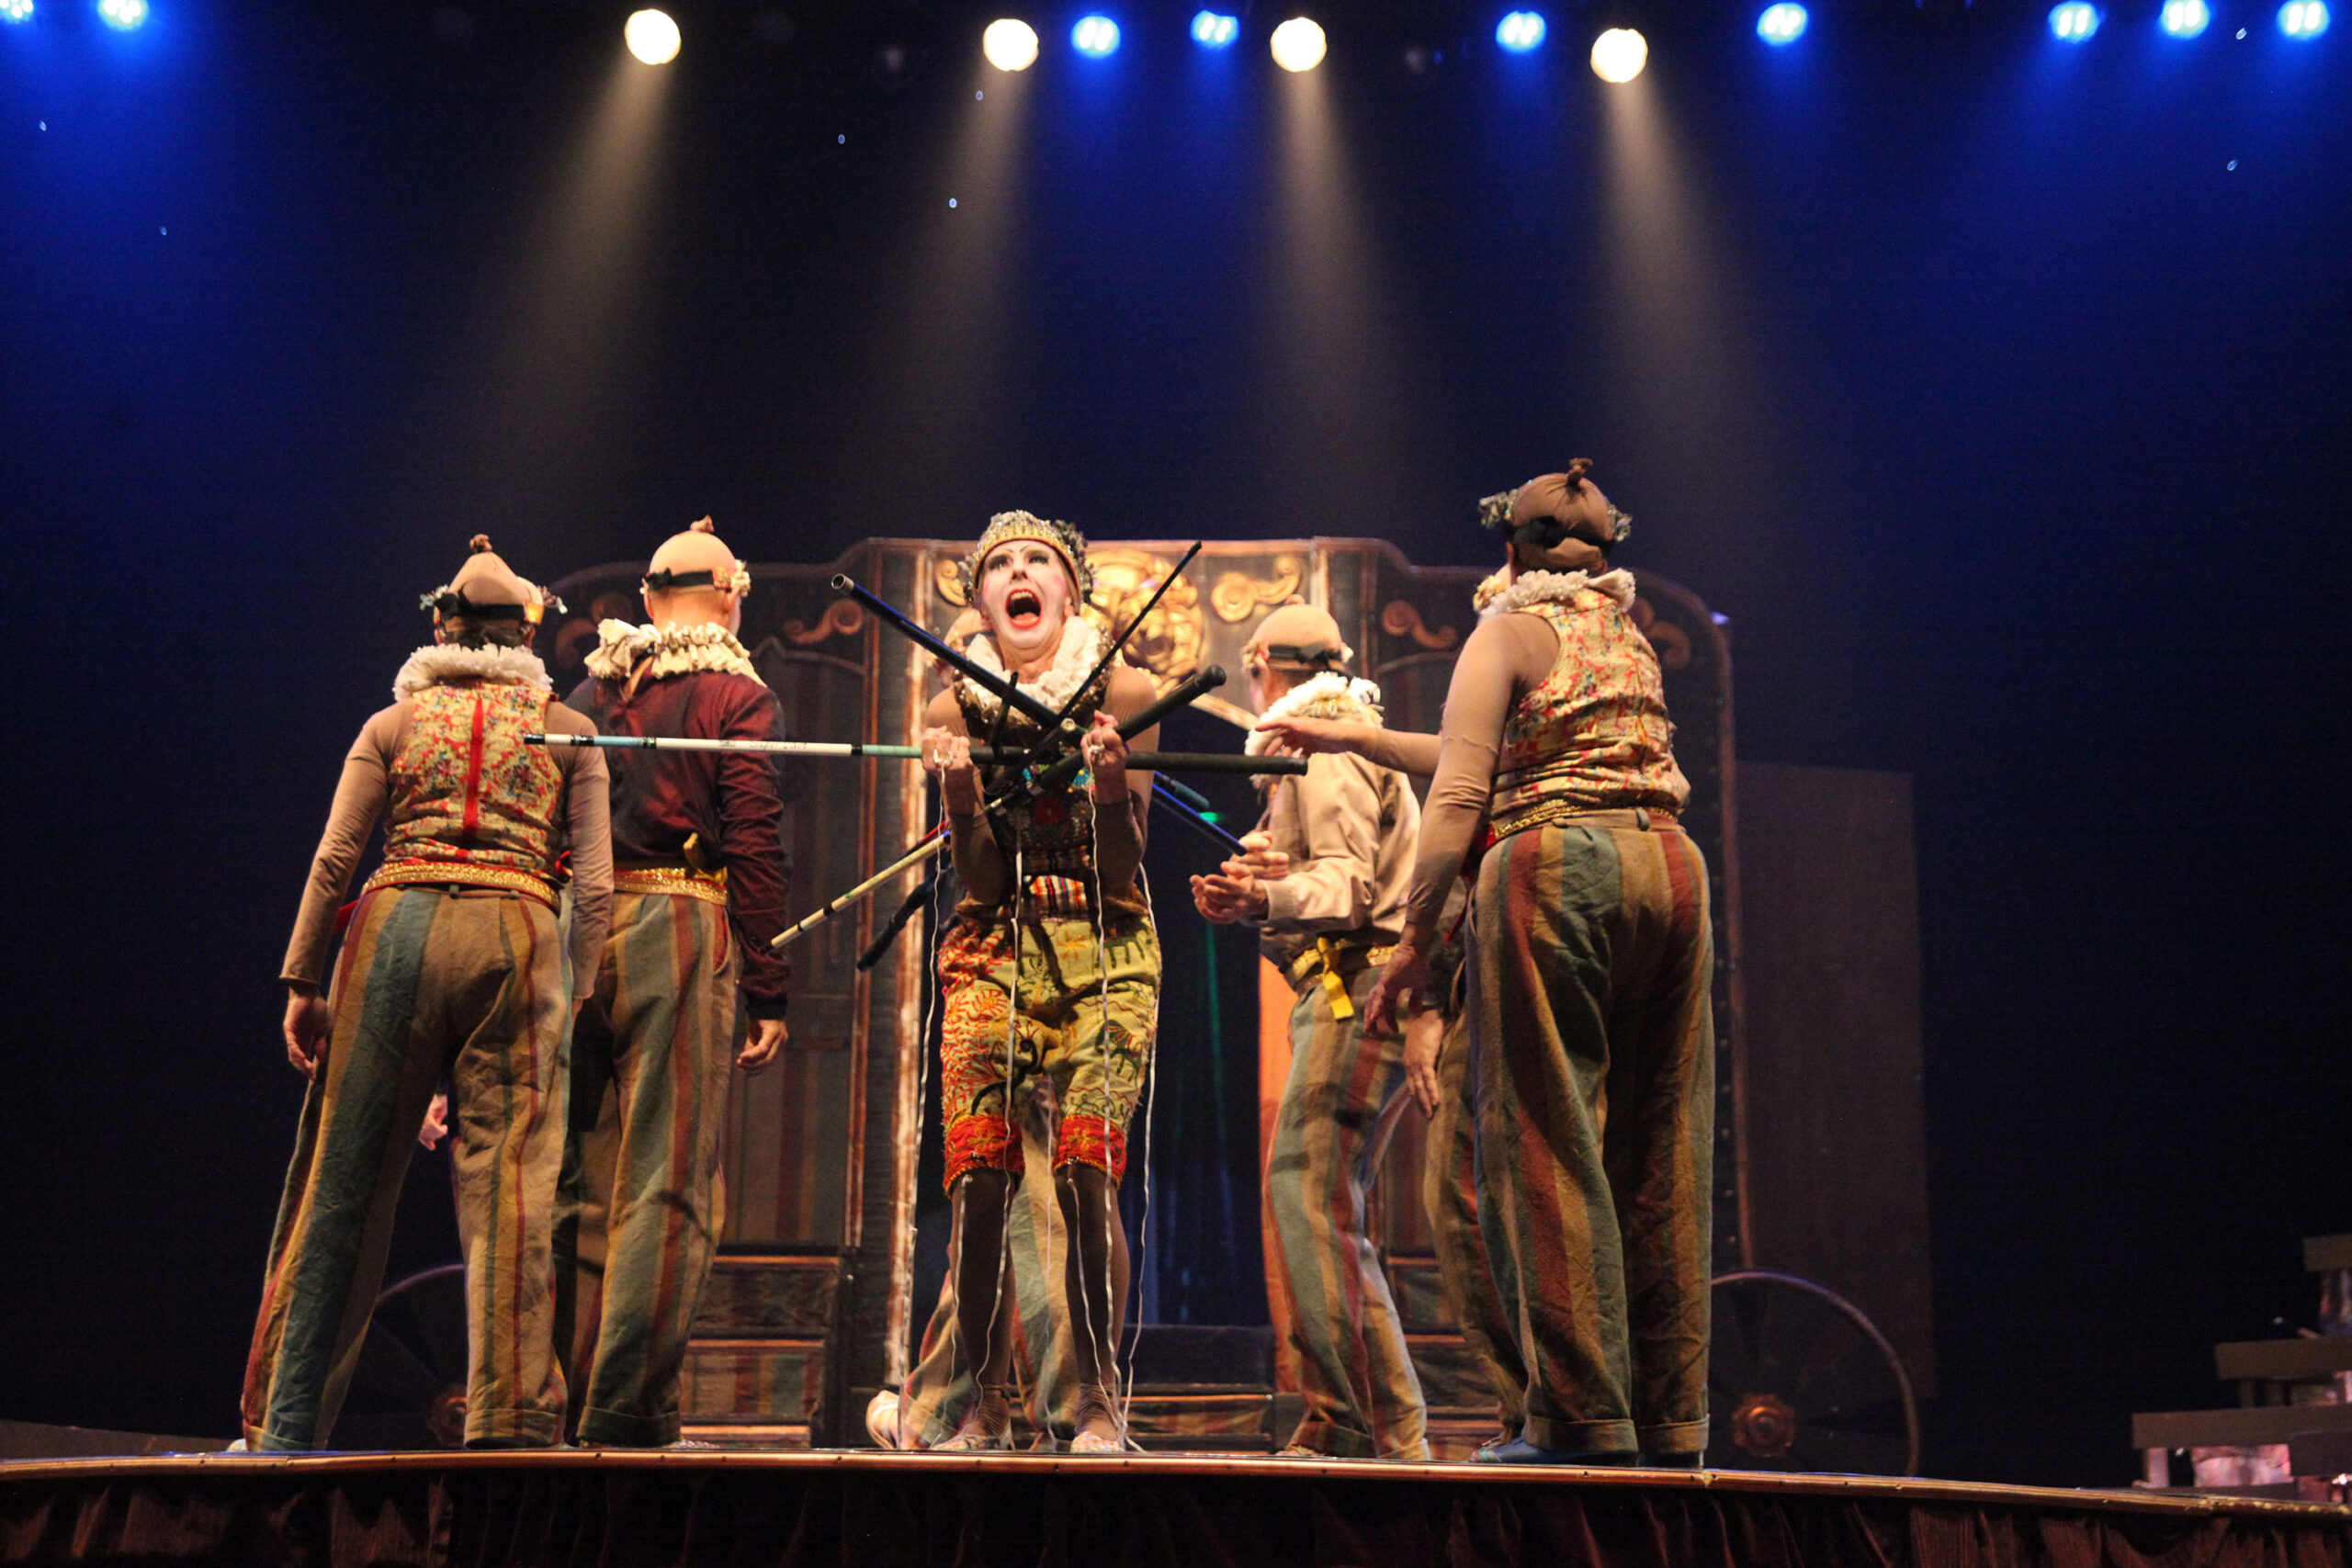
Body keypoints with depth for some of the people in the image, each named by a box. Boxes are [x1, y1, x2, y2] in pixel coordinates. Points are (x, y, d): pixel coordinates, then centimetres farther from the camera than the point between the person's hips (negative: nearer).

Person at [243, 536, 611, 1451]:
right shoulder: (569, 732, 13)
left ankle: (287, 1418, 11)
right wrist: (578, 996, 6)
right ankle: (509, 1417, -6)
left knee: (347, 1177, 5)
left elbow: (334, 859, 6)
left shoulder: (394, 725, 14)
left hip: (396, 925, 1)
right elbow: (594, 880, 4)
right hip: (516, 935, -1)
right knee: (508, 1179, -2)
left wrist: (301, 980, 8)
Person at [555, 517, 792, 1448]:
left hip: (581, 927, 5)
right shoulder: (737, 695, 0)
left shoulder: (589, 690, 16)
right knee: (666, 1180, -4)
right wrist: (767, 994, -5)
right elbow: (755, 847, -6)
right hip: (681, 925, -5)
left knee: (581, 1177, 11)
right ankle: (629, 1402, -8)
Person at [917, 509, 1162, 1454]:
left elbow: (1124, 871, -2)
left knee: (1086, 1179, -13)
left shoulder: (1123, 694, 2)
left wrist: (1111, 781, -19)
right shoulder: (957, 710, 6)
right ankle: (986, 1404, 0)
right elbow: (982, 881, 1)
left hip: (1104, 952, -1)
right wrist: (959, 790, -16)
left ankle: (1099, 1402, -5)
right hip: (992, 951, 2)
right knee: (977, 1181, -9)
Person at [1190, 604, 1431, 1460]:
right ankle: (1395, 1429, 8)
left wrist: (1270, 896, -33)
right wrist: (1246, 903, 27)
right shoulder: (1347, 740, 26)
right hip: (1358, 992, 11)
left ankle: (1342, 1423, -22)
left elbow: (1346, 888, -18)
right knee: (1330, 1209, 9)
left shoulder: (1323, 745, -6)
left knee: (1304, 1193, -17)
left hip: (1360, 987, -11)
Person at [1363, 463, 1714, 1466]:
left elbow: (1461, 793, -6)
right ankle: (1669, 1420, 8)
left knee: (1549, 1141, -5)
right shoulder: (1633, 639, 25)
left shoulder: (1509, 630, 5)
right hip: (1667, 865, 6)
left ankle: (1583, 1417, -9)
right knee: (1659, 1155, 6)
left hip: (1554, 867, -6)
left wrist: (1413, 937, -5)